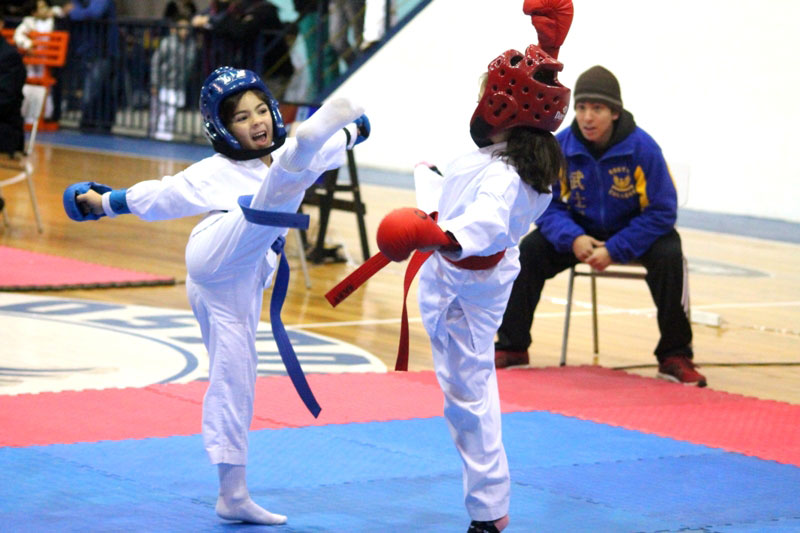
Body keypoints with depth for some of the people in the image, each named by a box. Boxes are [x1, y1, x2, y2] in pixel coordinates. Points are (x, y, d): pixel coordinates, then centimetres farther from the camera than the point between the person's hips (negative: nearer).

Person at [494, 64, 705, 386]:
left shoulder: (643, 148, -23)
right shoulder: (559, 148, -15)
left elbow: (661, 212, -19)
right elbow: (547, 205, -7)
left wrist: (615, 250, -28)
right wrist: (572, 239, -28)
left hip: (634, 234, -3)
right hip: (579, 231, 3)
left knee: (669, 255, -31)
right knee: (528, 250, -17)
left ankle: (675, 357, -17)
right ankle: (512, 347, -2)